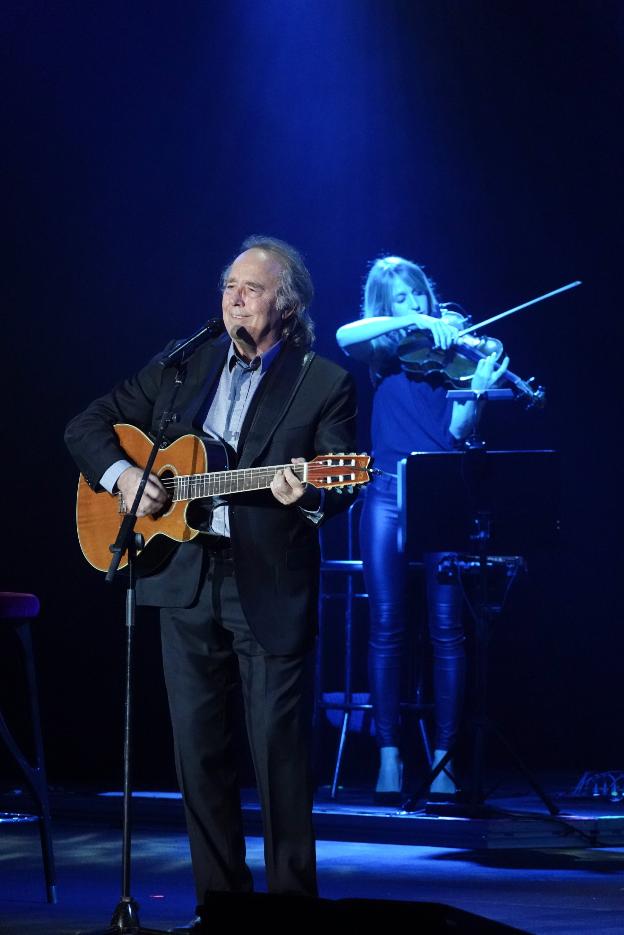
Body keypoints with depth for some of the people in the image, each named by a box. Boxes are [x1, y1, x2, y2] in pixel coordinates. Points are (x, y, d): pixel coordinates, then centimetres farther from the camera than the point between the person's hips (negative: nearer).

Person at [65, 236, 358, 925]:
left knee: (278, 747, -3)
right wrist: (120, 475, -4)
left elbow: (340, 485, -6)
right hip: (187, 582, 4)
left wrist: (307, 494, -28)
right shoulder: (181, 366, 11)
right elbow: (87, 425, 14)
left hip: (272, 588, -4)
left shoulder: (323, 384, 1)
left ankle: (291, 897, 7)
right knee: (197, 745, 6)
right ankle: (219, 897, 15)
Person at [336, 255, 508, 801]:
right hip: (390, 494, 0)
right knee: (387, 627, -4)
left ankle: (444, 760, -3)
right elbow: (346, 335, -11)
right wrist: (415, 323, -14)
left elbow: (458, 429, -2)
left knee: (447, 629, -5)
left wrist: (479, 387, -20)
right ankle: (389, 757, -2)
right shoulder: (384, 354, 13)